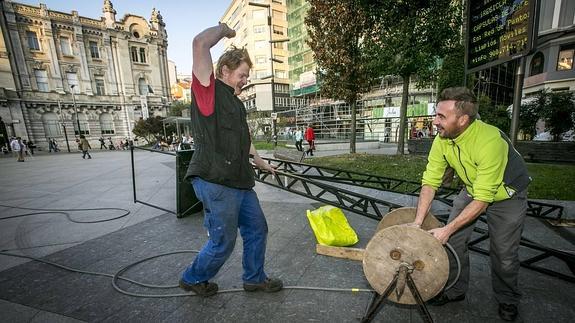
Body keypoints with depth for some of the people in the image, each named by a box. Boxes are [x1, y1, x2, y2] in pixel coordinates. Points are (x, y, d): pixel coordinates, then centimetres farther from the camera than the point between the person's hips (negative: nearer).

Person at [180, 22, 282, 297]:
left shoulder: (236, 103, 19)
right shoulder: (208, 89, -5)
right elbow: (200, 44, -19)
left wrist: (261, 163, 35)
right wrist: (223, 29, 2)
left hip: (240, 182, 9)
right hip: (214, 182, -9)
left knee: (257, 229, 17)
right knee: (223, 243, 6)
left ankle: (254, 278, 38)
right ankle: (192, 278, 36)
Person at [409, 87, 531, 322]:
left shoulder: (490, 141, -37)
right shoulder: (441, 140, -21)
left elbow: (483, 199, -34)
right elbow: (430, 182, -19)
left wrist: (448, 229, -34)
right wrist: (418, 222, -26)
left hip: (506, 195, -4)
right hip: (472, 190, 4)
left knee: (503, 253, 2)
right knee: (453, 240, 1)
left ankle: (507, 300, 32)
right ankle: (455, 290, 22)